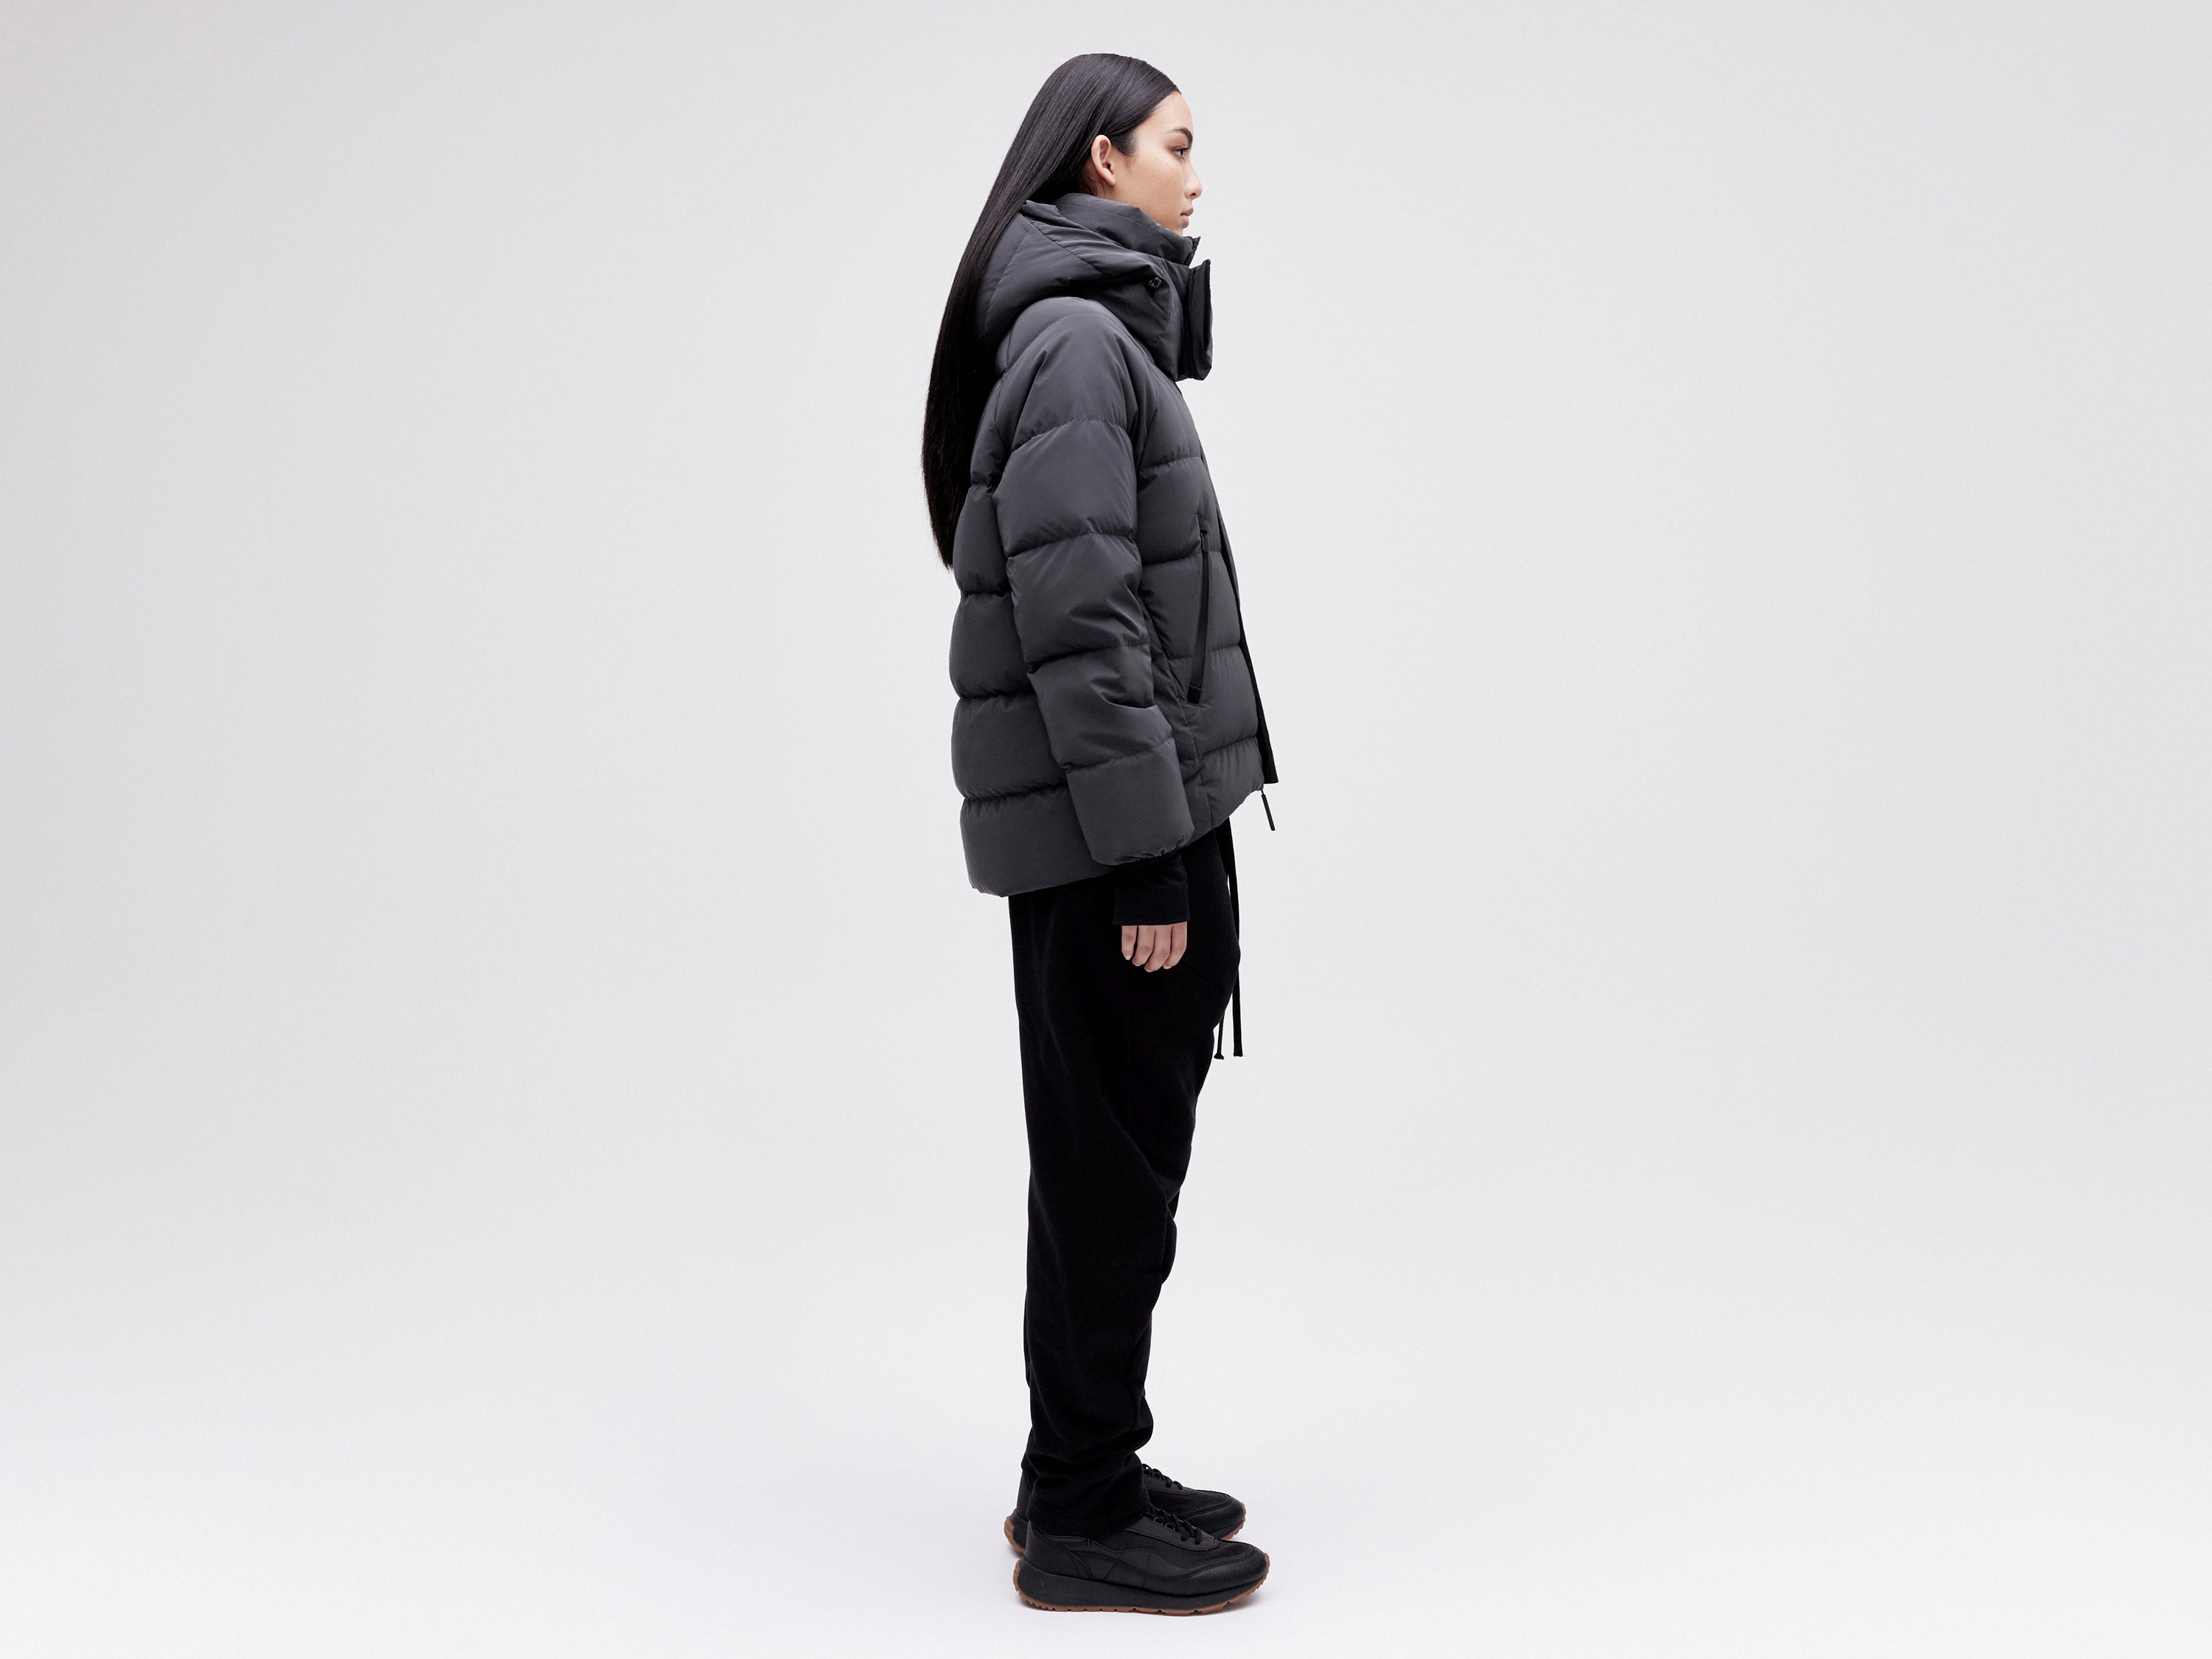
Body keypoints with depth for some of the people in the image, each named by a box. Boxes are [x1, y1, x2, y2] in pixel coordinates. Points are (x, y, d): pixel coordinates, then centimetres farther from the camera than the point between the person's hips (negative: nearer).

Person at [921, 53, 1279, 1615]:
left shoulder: (1100, 332, 17)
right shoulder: (1075, 339, -14)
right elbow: (1079, 623, -20)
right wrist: (1148, 860, -21)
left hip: (1135, 818, 10)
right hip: (1110, 833, -10)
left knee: (1111, 1162, 16)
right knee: (1115, 1174, -1)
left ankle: (1090, 1470, 27)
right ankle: (1081, 1520, 11)